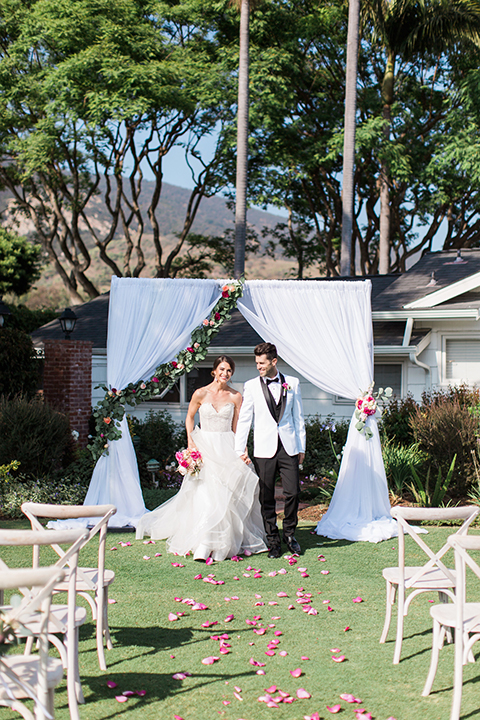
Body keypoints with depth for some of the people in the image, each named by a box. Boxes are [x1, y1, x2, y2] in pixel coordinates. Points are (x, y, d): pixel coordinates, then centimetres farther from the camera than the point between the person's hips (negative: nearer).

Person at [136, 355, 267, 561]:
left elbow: (237, 426, 6)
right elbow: (190, 417, 10)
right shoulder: (200, 394, -2)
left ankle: (228, 541, 15)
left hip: (227, 448, 2)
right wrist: (190, 442, -2)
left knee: (228, 494, 1)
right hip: (205, 446, -2)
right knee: (205, 494, -9)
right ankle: (204, 545, -8)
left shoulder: (235, 397, 2)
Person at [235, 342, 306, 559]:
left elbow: (298, 417, 11)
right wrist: (240, 449, -4)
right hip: (264, 450, 0)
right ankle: (273, 541, 15)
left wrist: (301, 447, 9)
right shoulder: (251, 386, 3)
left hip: (288, 448, 1)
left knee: (292, 492, -3)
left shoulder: (292, 383, 7)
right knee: (266, 498, 3)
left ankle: (289, 533, 19)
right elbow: (243, 419, 2)